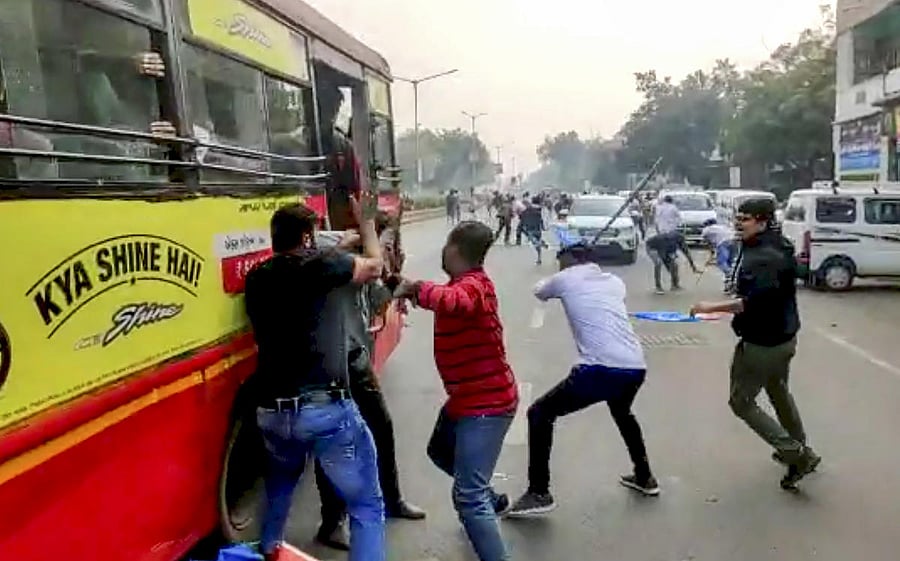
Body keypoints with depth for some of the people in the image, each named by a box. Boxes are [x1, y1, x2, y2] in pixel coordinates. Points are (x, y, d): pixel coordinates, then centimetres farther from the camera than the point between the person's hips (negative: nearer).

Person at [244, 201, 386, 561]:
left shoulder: (258, 277, 10)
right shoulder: (316, 265, -7)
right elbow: (374, 267, 9)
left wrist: (347, 242, 33)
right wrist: (366, 224, 24)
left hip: (271, 411, 7)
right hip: (325, 409, -7)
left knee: (279, 485, 35)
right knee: (367, 506, 6)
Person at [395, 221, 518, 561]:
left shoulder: (471, 286, -24)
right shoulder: (469, 283, 8)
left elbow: (453, 302, -48)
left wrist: (415, 289, -40)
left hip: (487, 403, -11)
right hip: (469, 396, 11)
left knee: (468, 497, -14)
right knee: (440, 450, 32)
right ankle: (489, 499, 51)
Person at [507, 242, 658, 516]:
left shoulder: (566, 278, 8)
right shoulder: (615, 281, 21)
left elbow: (539, 291, 29)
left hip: (600, 370, -6)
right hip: (636, 368, 6)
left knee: (539, 414, 9)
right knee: (622, 413, 38)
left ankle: (539, 493, 7)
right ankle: (644, 477, 47)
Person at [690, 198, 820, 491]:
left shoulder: (763, 258, -26)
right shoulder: (776, 247, 7)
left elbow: (755, 302, -37)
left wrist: (713, 307, -32)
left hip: (763, 343, -11)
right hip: (783, 336, 11)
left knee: (741, 401, 1)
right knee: (779, 393, 28)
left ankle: (797, 454, 4)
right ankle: (798, 449, 45)